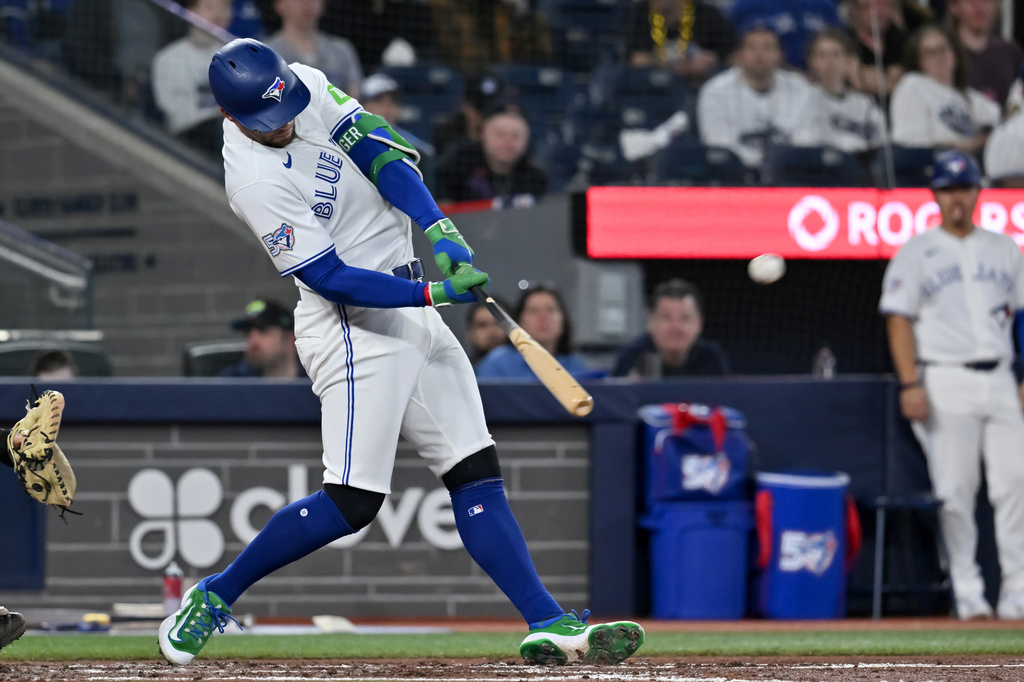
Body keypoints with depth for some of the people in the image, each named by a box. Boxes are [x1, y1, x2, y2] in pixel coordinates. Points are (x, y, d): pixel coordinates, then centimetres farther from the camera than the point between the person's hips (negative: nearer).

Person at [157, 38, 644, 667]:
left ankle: (550, 626, 0)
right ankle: (214, 597, 3)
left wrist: (441, 232, -17)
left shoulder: (306, 85, 0)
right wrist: (432, 293, -27)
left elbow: (381, 153, -3)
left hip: (411, 310, 8)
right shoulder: (255, 182, -22)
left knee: (477, 473, 3)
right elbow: (330, 278, -22)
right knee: (352, 503, -12)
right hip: (354, 325, -8)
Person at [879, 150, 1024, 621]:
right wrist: (910, 384, -11)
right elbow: (899, 320, 0)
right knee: (956, 490, -5)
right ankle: (967, 594, 0)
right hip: (946, 383, -3)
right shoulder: (916, 252, 5)